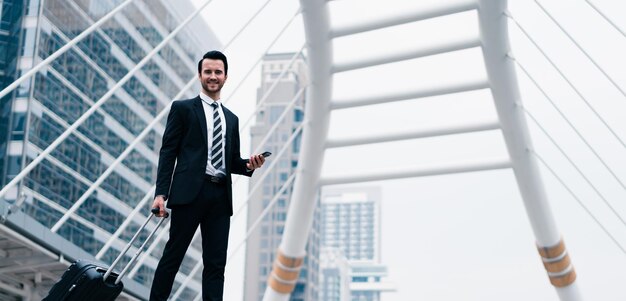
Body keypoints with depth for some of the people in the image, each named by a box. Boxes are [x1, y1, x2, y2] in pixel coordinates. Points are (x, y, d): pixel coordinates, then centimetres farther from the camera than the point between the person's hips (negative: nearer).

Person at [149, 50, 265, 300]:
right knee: (173, 256, -4)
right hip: (190, 193, -5)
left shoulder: (231, 119, 21)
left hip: (220, 196, 5)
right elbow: (168, 152, 0)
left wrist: (249, 165, -1)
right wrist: (161, 193, -10)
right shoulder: (182, 108, 7)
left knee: (216, 263, 2)